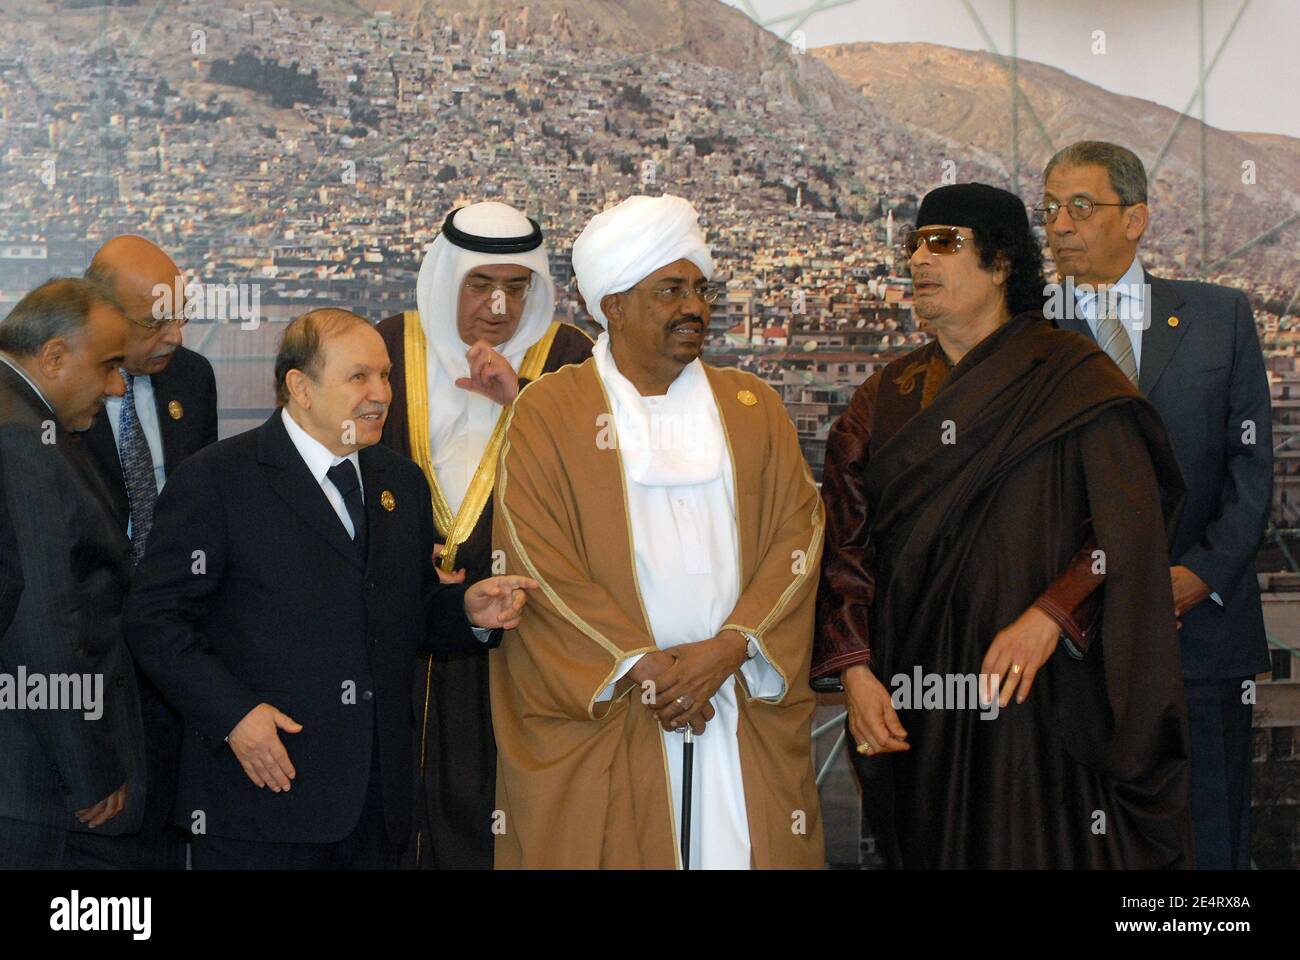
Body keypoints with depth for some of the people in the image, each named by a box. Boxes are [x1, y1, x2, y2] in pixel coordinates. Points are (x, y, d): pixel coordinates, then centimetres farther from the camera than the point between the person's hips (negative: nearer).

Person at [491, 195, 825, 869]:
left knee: (739, 848, 1)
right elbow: (535, 558, -5)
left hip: (745, 709, 3)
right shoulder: (548, 411, 3)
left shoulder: (753, 408, 13)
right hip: (598, 715, -2)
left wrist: (729, 648, -10)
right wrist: (637, 664, -12)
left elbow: (798, 532, 4)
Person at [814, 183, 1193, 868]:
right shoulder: (886, 400, 11)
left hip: (1040, 698, -4)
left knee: (1045, 846, -2)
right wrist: (856, 670, -8)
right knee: (942, 850, 8)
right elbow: (844, 541, 4)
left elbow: (1132, 532, -11)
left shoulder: (1072, 381, -1)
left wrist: (1050, 616, -24)